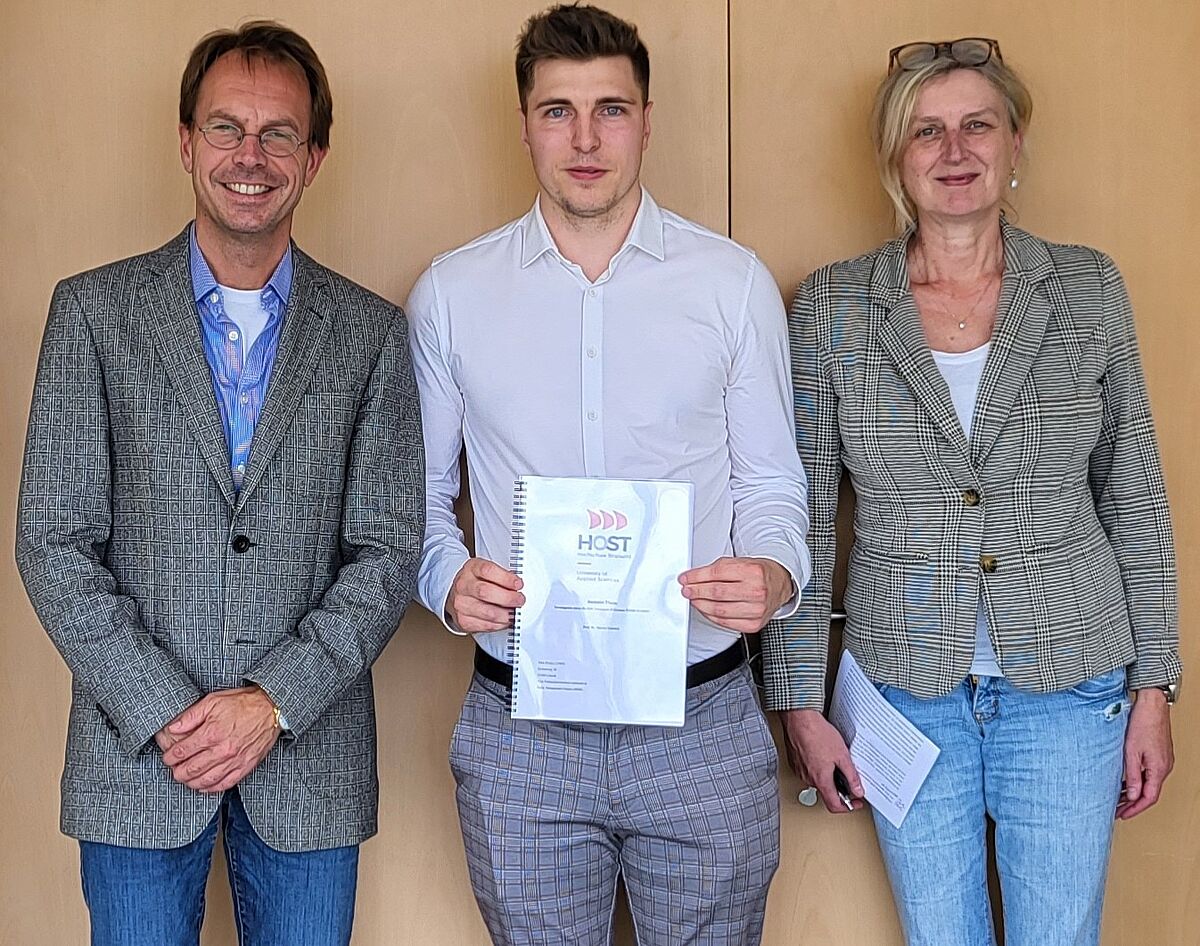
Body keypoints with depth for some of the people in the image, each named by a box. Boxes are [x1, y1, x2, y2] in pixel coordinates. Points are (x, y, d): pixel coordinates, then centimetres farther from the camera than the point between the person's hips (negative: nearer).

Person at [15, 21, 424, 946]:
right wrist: (164, 713, -11)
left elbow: (388, 551, -1)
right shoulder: (94, 311, 1)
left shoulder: (370, 332, 2)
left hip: (311, 756, 1)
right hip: (136, 753, 0)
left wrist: (275, 702, -11)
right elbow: (54, 543, -3)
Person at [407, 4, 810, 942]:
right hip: (519, 728, 1)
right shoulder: (450, 294, 3)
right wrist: (448, 577, -11)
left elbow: (770, 483, 6)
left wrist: (774, 573, -15)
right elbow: (421, 494, 9)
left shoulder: (735, 282, 2)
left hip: (704, 719, 0)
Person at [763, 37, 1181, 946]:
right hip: (907, 691, 0)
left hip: (1068, 690, 0)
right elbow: (802, 517, -1)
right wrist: (800, 701, -1)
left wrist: (1154, 687, 2)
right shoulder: (832, 306, -4)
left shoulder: (1088, 289, -1)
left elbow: (1133, 498, 3)